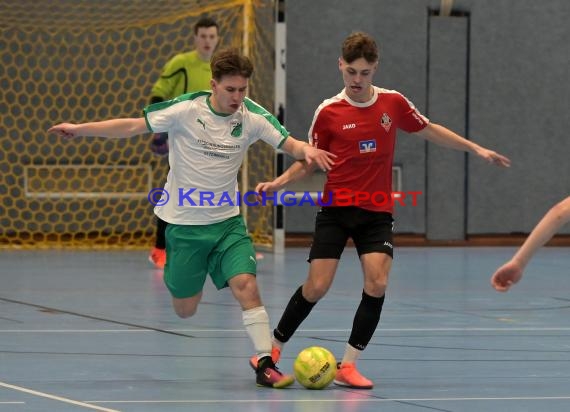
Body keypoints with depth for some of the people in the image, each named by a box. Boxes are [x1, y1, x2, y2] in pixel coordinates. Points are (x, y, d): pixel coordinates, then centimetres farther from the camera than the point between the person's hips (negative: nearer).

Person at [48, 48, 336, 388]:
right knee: (185, 310, 6)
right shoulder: (186, 109, -15)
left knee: (246, 285, -19)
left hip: (227, 221, 1)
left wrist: (306, 149, -37)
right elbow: (133, 127, -7)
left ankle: (265, 364, -13)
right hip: (184, 222, -1)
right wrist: (80, 129, -10)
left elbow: (288, 143, -14)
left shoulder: (252, 116, -9)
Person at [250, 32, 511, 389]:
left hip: (377, 212, 2)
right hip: (336, 209, -1)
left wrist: (476, 149, 14)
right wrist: (279, 182, -12)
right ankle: (274, 349, 15)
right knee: (317, 286, -8)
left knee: (378, 283, -16)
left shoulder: (393, 103, -1)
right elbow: (308, 161, 5)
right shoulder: (329, 112, -5)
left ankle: (348, 365, -5)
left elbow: (429, 130, 15)